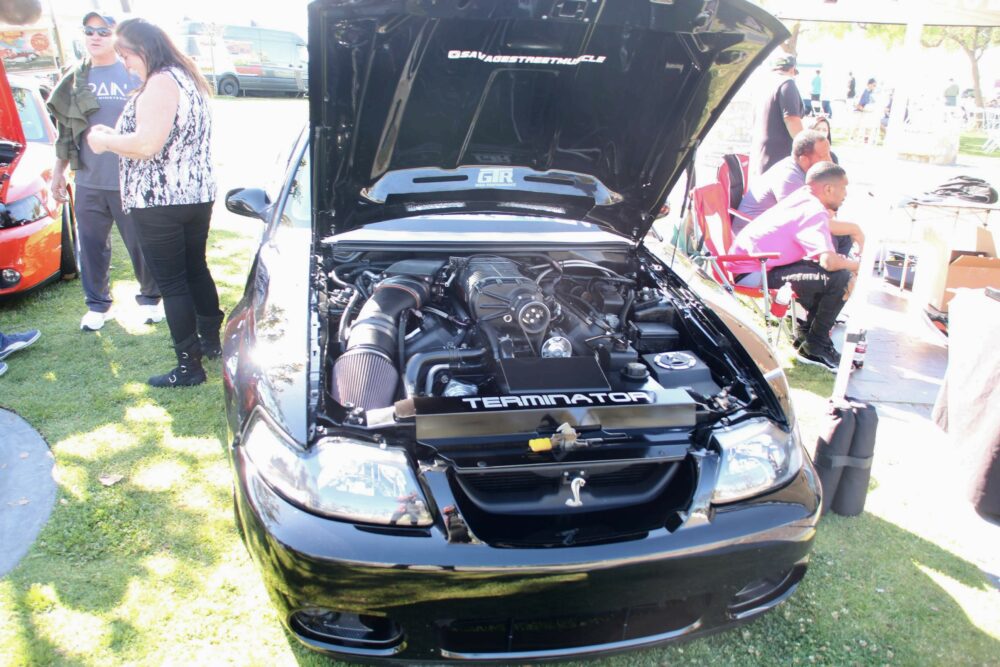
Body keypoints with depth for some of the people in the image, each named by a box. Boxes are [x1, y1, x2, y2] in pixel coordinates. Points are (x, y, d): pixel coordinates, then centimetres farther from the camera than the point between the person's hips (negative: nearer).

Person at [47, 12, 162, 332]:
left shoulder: (135, 74, -2)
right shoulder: (75, 80, 9)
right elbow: (65, 132, 16)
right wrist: (57, 171, 16)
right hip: (89, 183, 4)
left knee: (142, 245, 6)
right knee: (92, 248, 10)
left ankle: (149, 298, 26)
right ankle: (97, 305, 25)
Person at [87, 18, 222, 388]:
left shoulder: (160, 83, -16)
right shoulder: (188, 78, 14)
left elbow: (146, 145, -24)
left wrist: (104, 140, -7)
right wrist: (117, 136, 15)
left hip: (160, 202, -9)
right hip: (198, 194, 10)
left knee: (172, 284, -2)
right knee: (196, 270, 19)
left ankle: (188, 367, 5)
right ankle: (211, 340, 32)